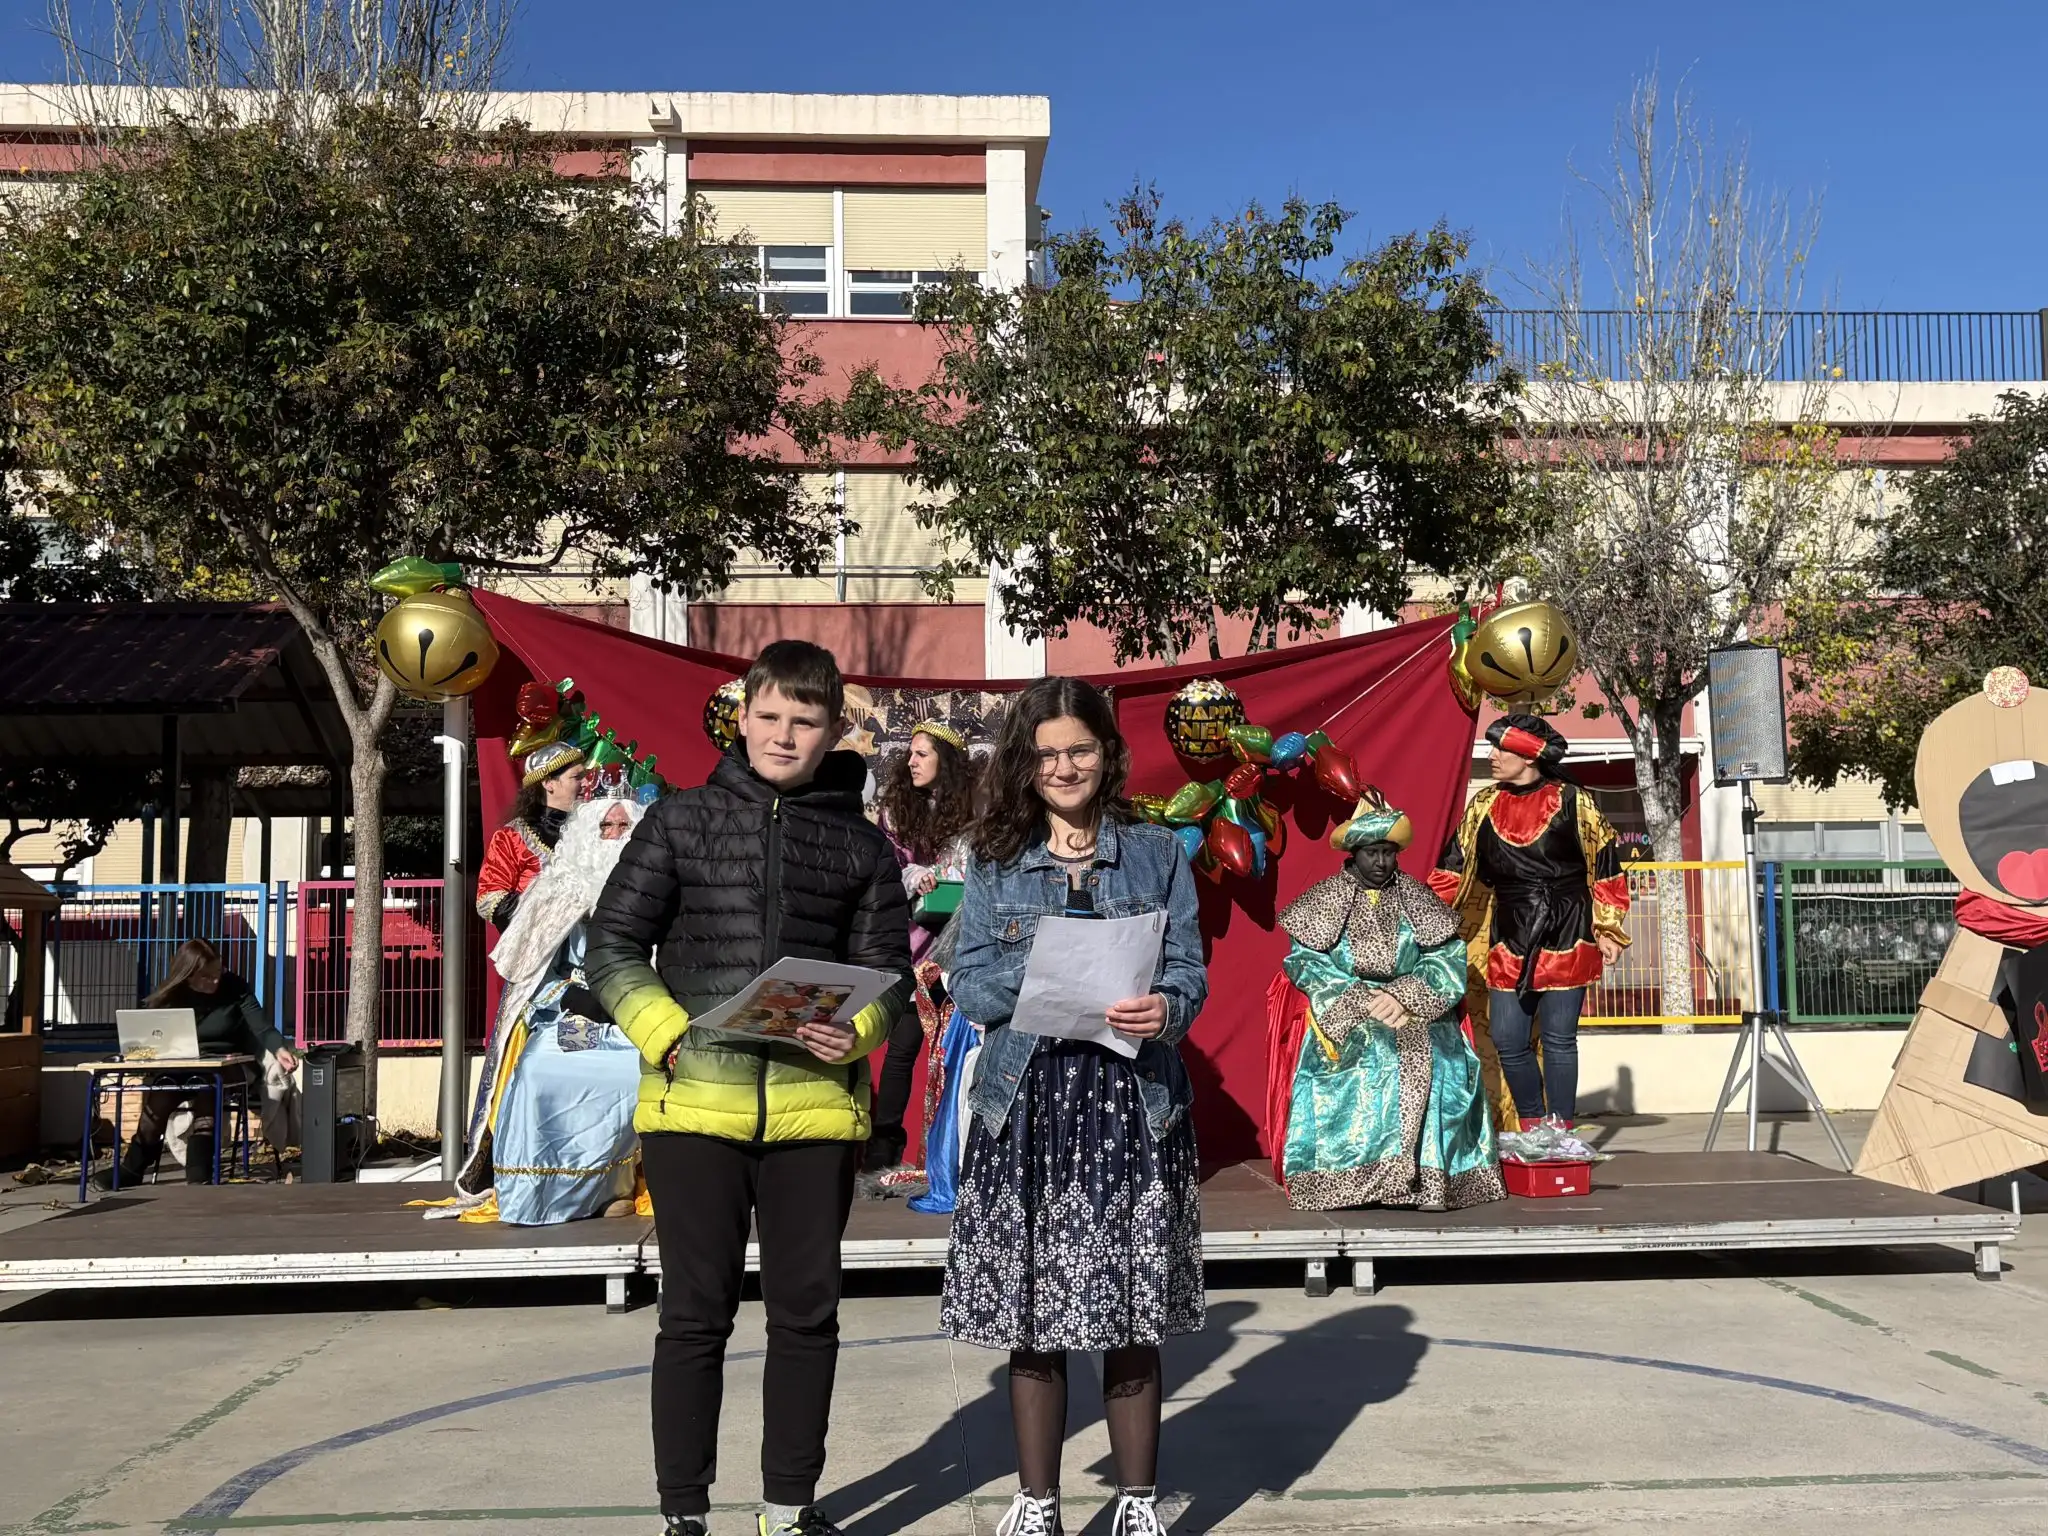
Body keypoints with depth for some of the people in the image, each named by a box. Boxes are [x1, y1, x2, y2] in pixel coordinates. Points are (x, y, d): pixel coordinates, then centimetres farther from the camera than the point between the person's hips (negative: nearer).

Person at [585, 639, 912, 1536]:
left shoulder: (861, 845, 9)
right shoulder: (681, 820, 5)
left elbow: (888, 973, 8)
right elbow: (611, 949, 3)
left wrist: (856, 1031, -13)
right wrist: (669, 1037, -11)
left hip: (815, 1106, 2)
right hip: (695, 1101, -2)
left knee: (806, 1311, 10)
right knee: (696, 1314, 5)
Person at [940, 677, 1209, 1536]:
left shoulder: (1157, 855, 7)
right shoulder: (994, 863, 7)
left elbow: (1189, 974, 3)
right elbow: (969, 990, 2)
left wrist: (1164, 1009, -19)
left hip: (1132, 1105, 0)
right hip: (1028, 1106, 0)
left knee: (1133, 1320, 5)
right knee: (1031, 1320, 5)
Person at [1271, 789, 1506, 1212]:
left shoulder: (1416, 898, 9)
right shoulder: (1325, 899, 5)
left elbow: (1449, 960, -1)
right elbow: (1303, 961, -5)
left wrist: (1403, 996, -17)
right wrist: (1360, 1000, -16)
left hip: (1415, 1015, 1)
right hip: (1343, 1016, -1)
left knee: (1441, 1061, -27)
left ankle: (1429, 1176, -23)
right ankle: (1347, 1179, -28)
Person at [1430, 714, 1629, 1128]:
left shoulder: (1573, 802, -4)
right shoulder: (1484, 805, 6)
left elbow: (1605, 866, 2)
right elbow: (1454, 868, 8)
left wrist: (1608, 930, 1)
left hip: (1567, 937, -4)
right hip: (1509, 941, 4)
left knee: (1559, 1039, 0)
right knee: (1507, 1040, 3)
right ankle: (1532, 1127, 20)